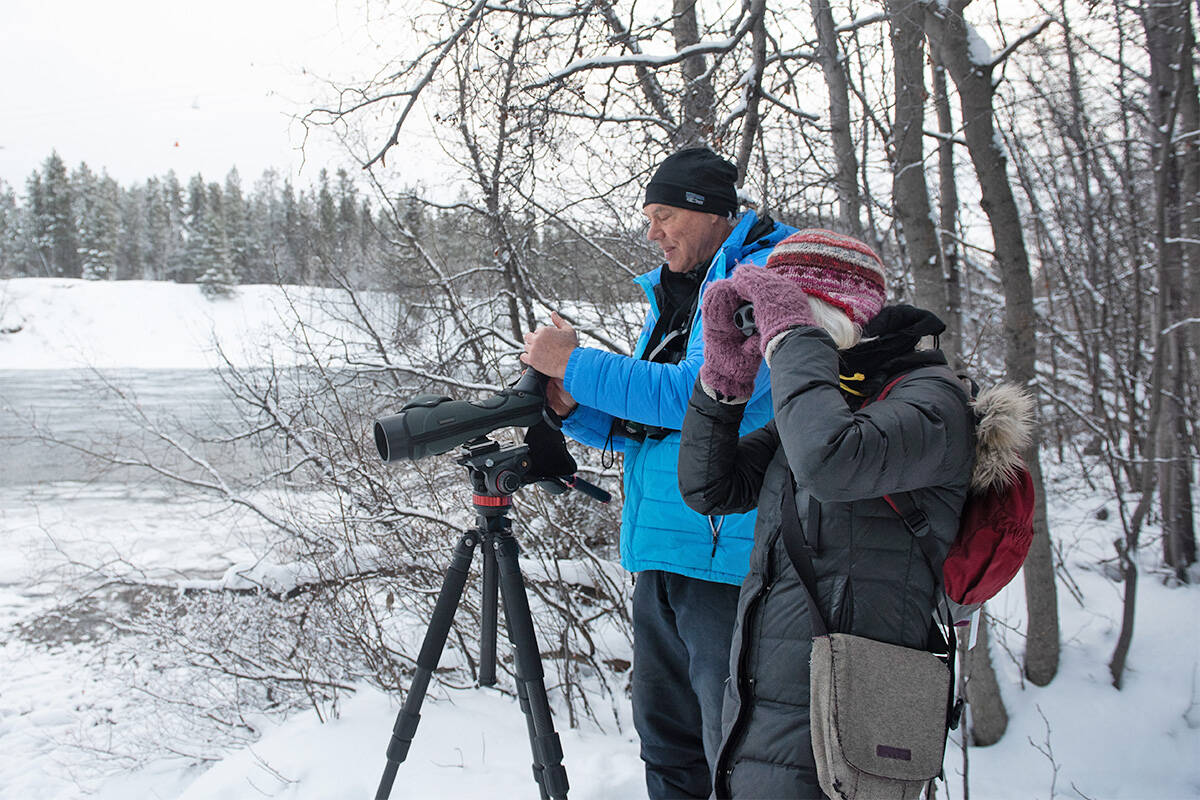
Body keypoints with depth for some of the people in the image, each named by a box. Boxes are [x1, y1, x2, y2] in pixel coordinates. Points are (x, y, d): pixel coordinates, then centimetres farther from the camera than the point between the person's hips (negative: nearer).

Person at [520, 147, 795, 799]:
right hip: (659, 556, 9)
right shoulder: (669, 293, 18)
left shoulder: (766, 275, -9)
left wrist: (575, 364, -15)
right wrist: (572, 408, 1)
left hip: (728, 557, -9)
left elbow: (701, 393, -22)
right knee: (666, 741, 18)